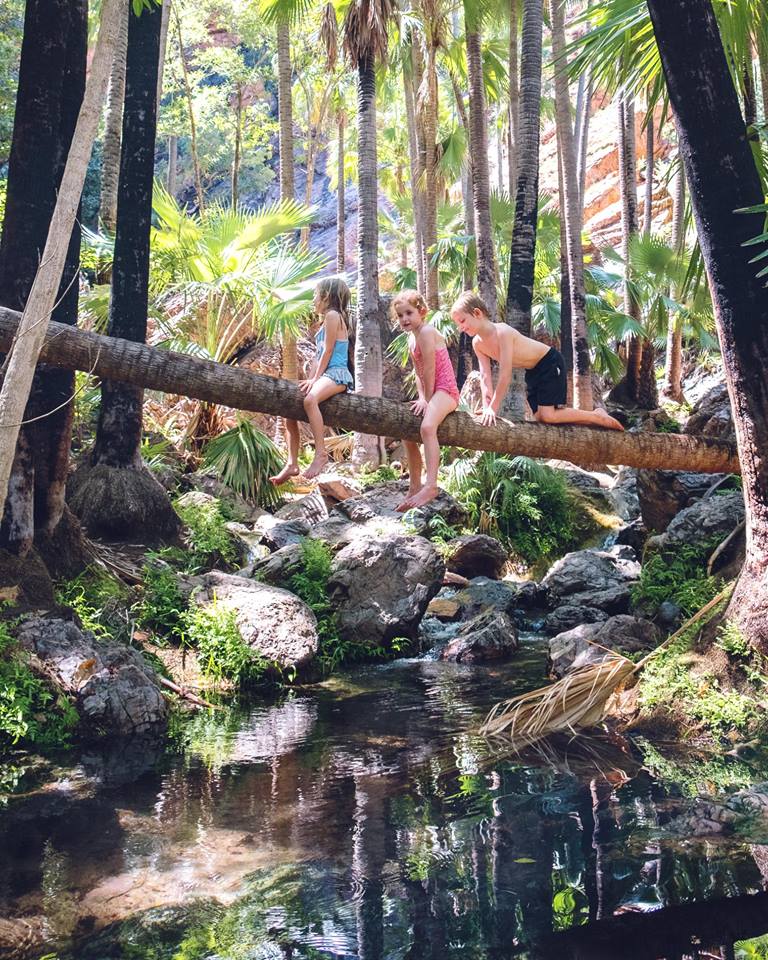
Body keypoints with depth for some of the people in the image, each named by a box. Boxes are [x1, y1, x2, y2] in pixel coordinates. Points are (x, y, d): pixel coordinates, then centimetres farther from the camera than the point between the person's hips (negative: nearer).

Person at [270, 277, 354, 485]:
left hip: (336, 374, -11)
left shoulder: (332, 315, -5)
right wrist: (312, 379, 10)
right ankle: (292, 464, 2)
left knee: (310, 399, -38)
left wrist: (315, 379, -13)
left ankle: (321, 453, -38)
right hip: (325, 375, 11)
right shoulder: (328, 319, 25)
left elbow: (327, 351, -11)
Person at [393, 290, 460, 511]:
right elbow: (419, 373, 11)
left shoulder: (426, 331, -14)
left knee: (427, 427, -34)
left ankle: (431, 486, -43)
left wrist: (427, 399, -14)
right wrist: (422, 398, -3)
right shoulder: (411, 338, 15)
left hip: (444, 390, -11)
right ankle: (415, 487, 27)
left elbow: (430, 369, -17)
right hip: (432, 393, 11)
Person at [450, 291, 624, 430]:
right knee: (540, 417, 6)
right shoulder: (477, 343, -8)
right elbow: (485, 377, -7)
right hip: (532, 371, 9)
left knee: (548, 416, -18)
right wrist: (487, 408, -19)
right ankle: (591, 421, 21)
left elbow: (505, 376, -34)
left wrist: (494, 408, -34)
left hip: (550, 362, -9)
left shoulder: (502, 332, -32)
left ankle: (597, 416, 1)